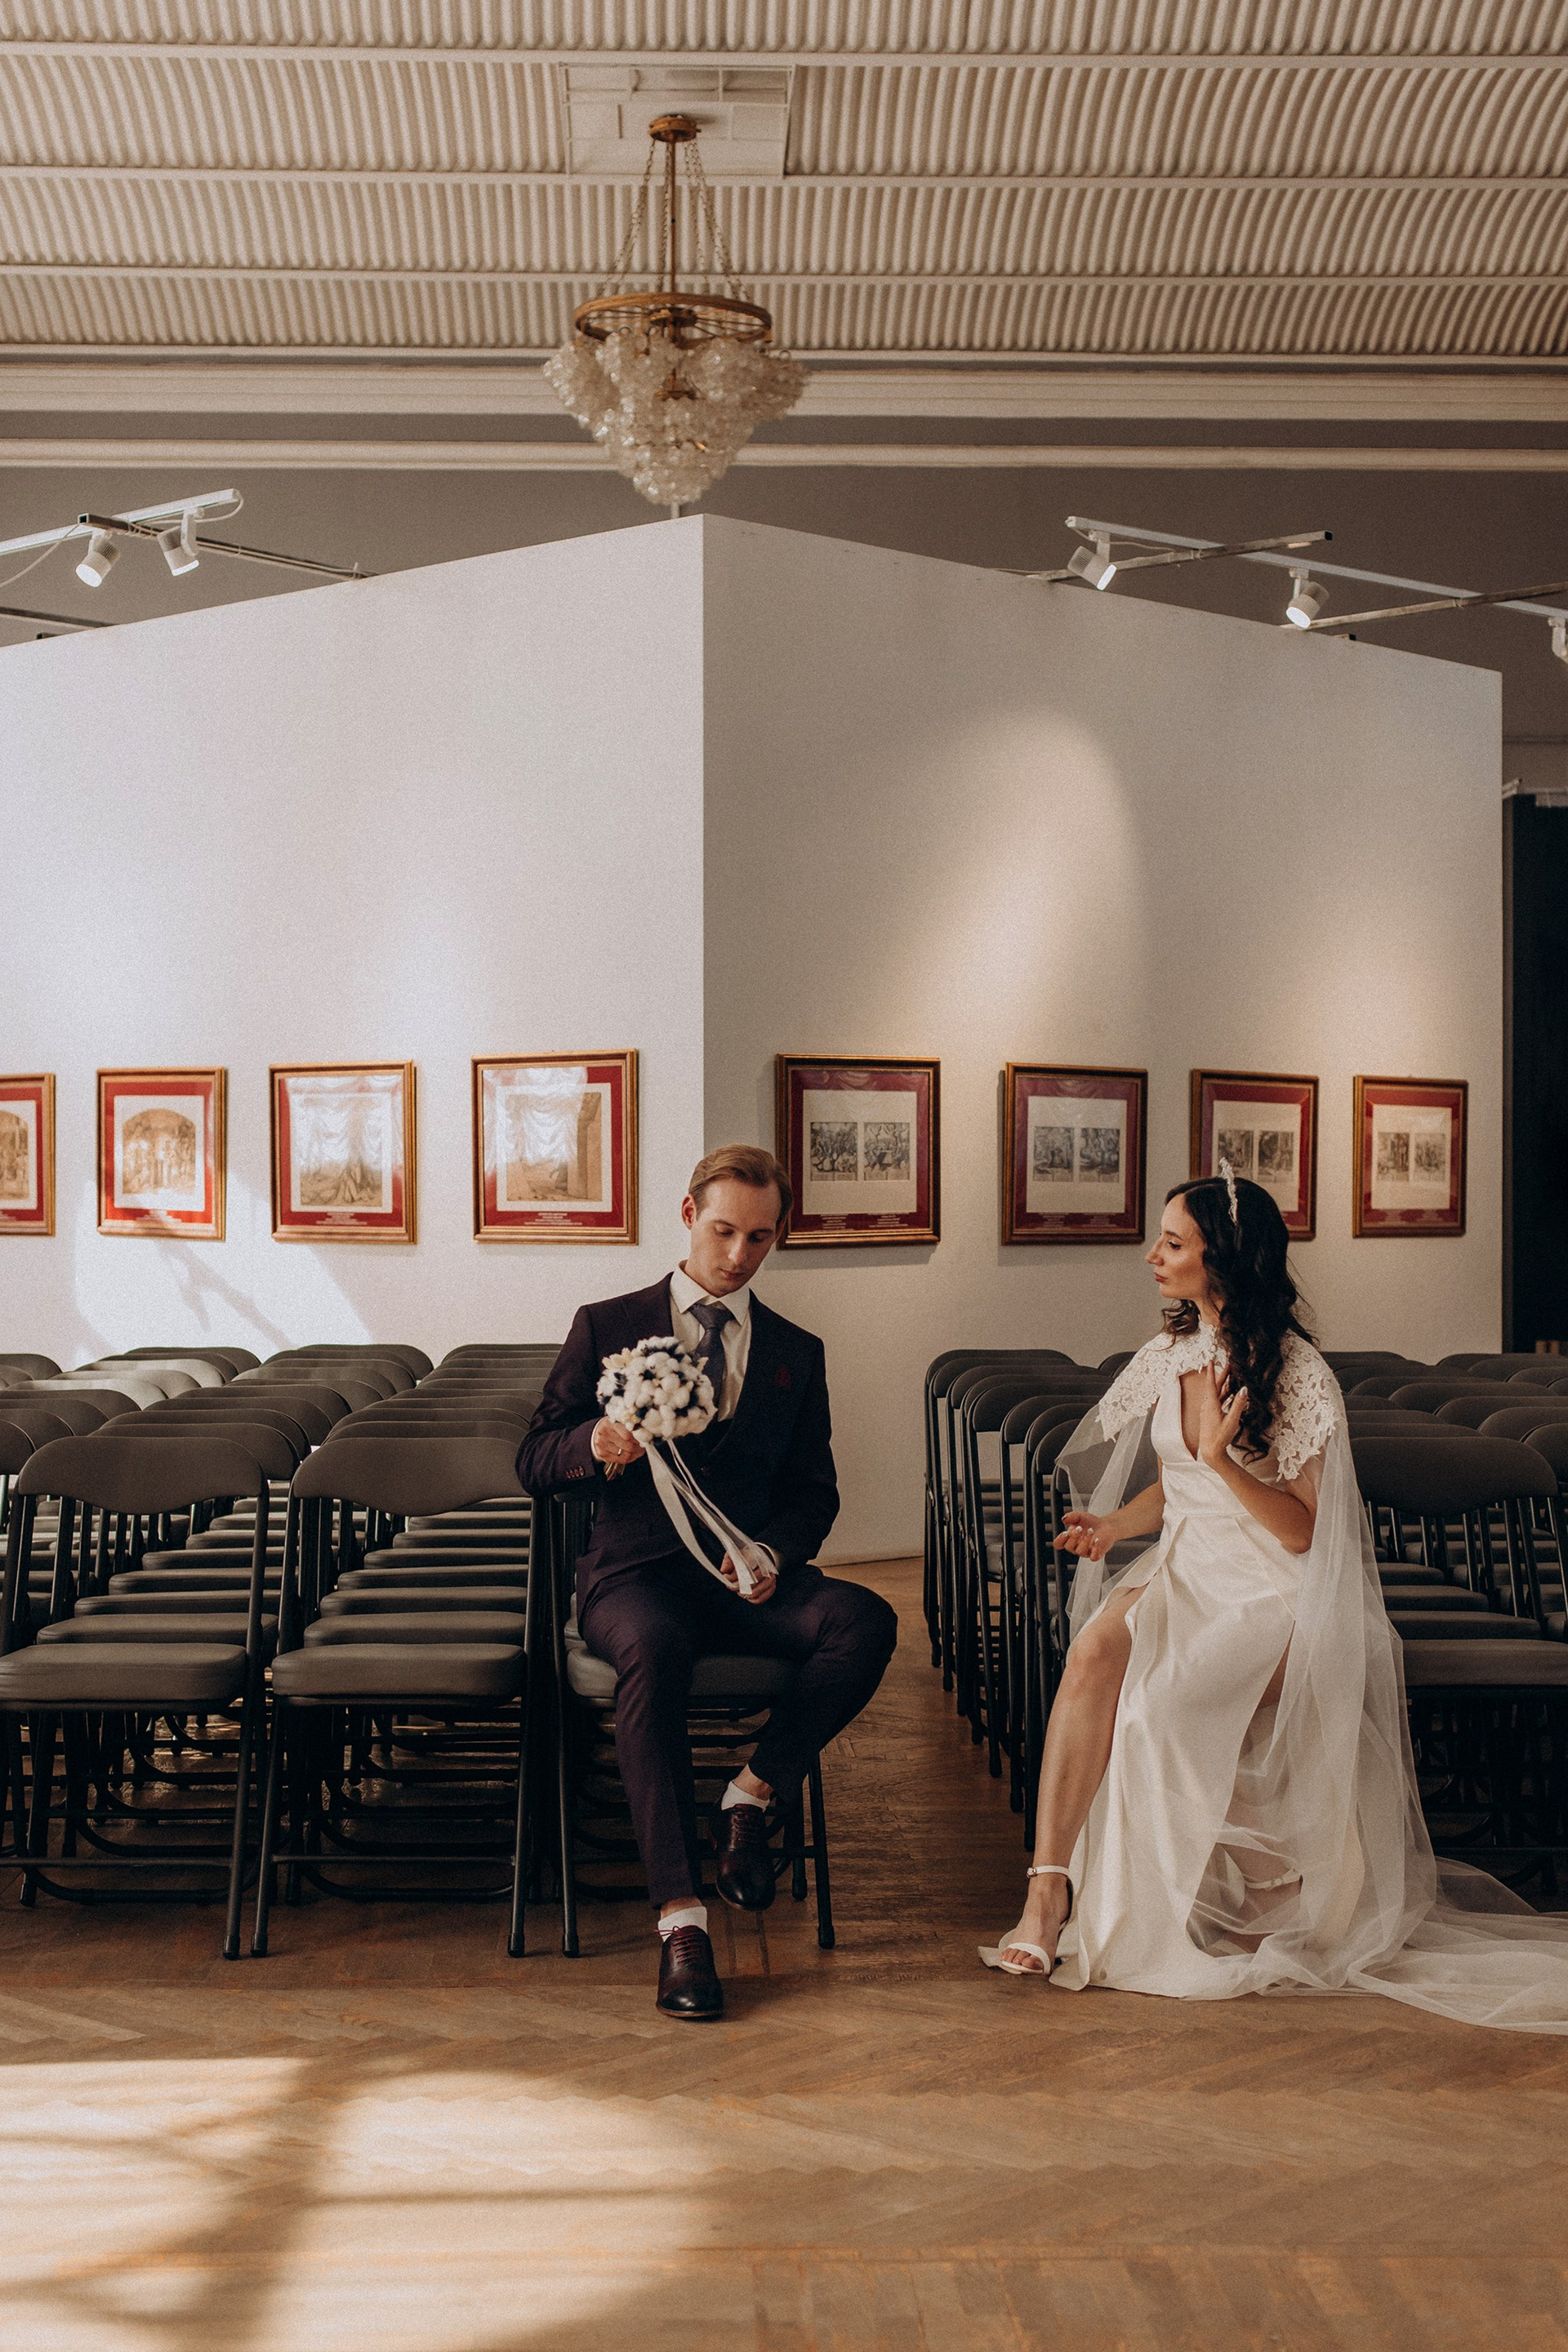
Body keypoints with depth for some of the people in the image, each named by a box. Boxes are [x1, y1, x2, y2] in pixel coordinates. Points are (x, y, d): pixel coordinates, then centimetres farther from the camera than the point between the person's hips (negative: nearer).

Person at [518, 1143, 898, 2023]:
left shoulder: (796, 1353, 16)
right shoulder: (606, 1328, 9)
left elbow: (814, 1492, 15)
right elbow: (535, 1464, 7)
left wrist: (775, 1553, -9)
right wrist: (594, 1442, -18)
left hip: (749, 1578, 3)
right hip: (637, 1572, -2)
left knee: (866, 1620, -29)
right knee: (655, 1650, -38)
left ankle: (754, 1793, -10)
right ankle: (681, 1917, -37)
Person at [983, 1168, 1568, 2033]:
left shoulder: (1296, 1376, -11)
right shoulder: (1173, 1354, 9)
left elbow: (1302, 1532, -11)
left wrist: (1226, 1462, -26)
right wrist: (1114, 1525, 0)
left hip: (1276, 1599, -5)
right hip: (1183, 1570, 5)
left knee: (1162, 1702, -31)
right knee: (1095, 1647, -28)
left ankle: (1266, 1897, -7)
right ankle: (1050, 1883, -32)